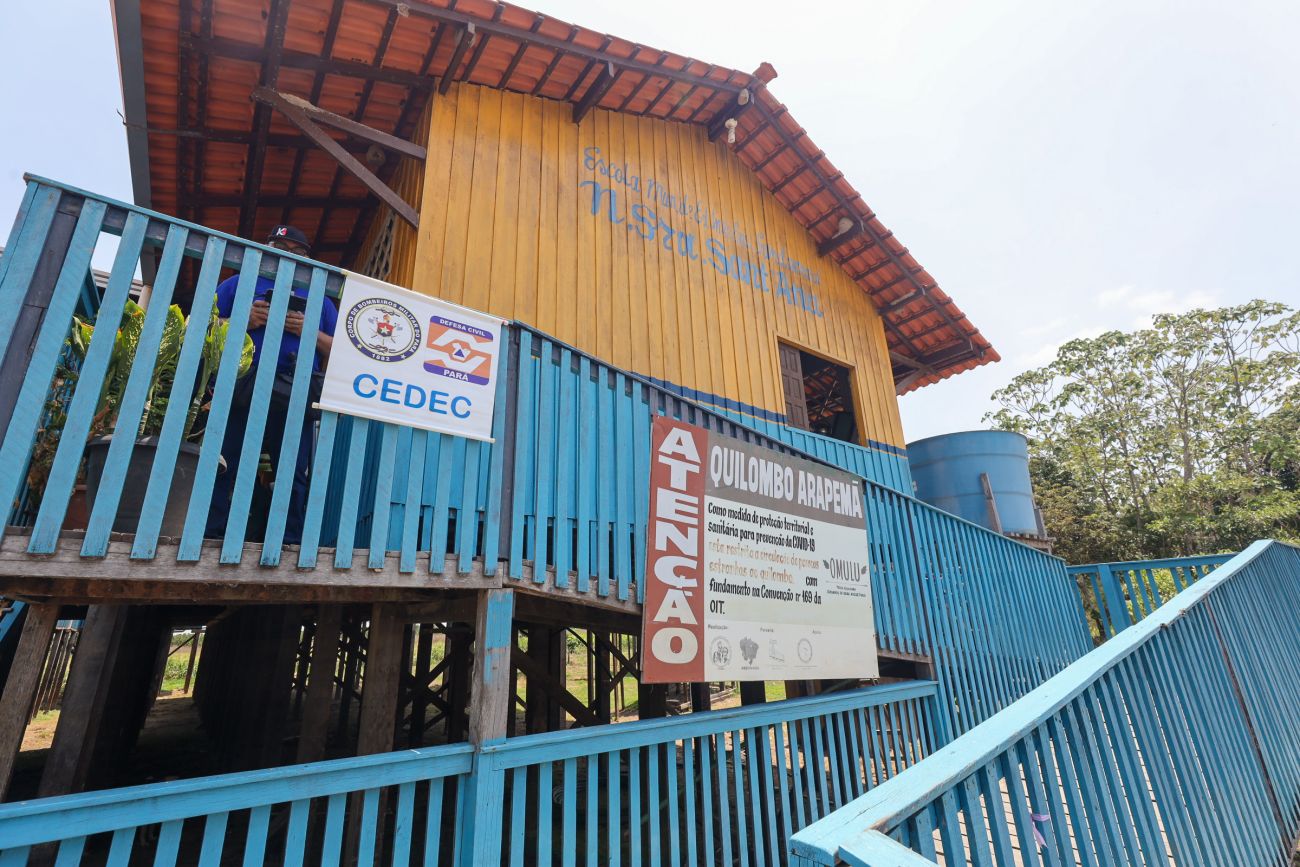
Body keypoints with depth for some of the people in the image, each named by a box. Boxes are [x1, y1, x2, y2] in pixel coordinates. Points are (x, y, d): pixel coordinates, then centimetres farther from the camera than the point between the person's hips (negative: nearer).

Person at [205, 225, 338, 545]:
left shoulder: (318, 299, 22)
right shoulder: (239, 283, 20)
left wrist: (311, 333, -4)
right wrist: (244, 321, -6)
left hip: (294, 399, 0)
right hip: (239, 390, 0)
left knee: (293, 476, -2)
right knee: (222, 469, -2)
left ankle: (290, 546, 1)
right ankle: (208, 541, 4)